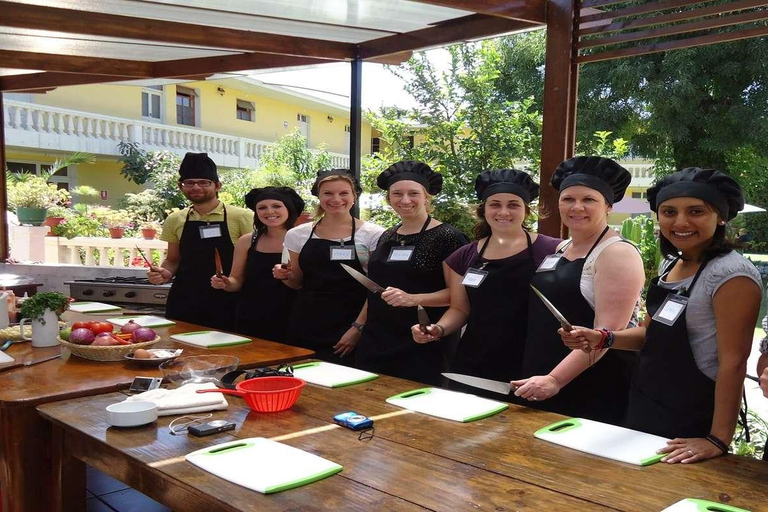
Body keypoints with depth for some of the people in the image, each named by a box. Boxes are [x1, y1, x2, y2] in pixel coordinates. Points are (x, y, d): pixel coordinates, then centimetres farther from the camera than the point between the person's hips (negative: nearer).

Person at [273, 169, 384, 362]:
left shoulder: (373, 234, -4)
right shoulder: (298, 234, 4)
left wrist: (358, 327, -10)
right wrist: (285, 276, -5)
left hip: (350, 330, -3)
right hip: (306, 328, 3)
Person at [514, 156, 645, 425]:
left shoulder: (617, 253, -12)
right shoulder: (560, 249, 11)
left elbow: (607, 332, -21)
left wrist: (555, 379, -26)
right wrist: (537, 375, 13)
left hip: (595, 392, -7)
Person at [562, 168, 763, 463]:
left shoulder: (732, 274, -20)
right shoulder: (671, 264, 4)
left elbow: (733, 361, -21)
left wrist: (718, 439, -22)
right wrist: (602, 338, -5)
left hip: (692, 420, -7)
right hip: (645, 406, 8)